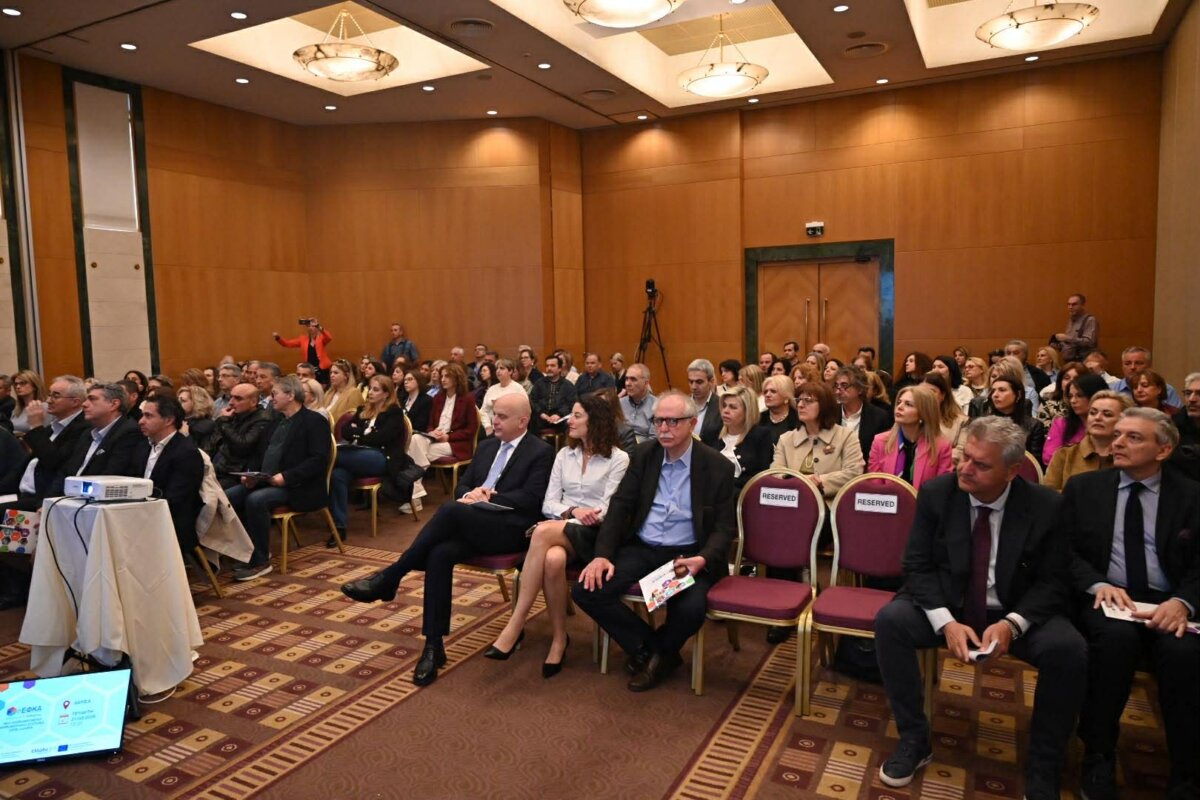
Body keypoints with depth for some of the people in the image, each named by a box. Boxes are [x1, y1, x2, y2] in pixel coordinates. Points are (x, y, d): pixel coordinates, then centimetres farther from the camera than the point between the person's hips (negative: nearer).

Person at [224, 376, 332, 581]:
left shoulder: (315, 421, -7)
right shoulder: (277, 420, 19)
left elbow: (318, 460, -16)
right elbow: (262, 453, 22)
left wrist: (285, 477, -24)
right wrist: (252, 474, 1)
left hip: (298, 488, -8)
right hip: (264, 482, 8)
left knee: (255, 500, -31)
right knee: (227, 496, -12)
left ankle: (260, 560, -17)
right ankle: (248, 548, 0)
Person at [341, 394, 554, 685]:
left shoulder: (541, 452, 0)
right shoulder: (487, 445, 21)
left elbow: (530, 498, -12)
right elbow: (461, 485, 19)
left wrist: (487, 499, -17)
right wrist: (471, 494, -6)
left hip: (510, 528, -6)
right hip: (471, 526, 6)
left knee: (450, 509, -32)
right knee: (439, 554, -28)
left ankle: (389, 577, -21)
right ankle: (434, 645, -23)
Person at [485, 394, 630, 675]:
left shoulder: (618, 459, 1)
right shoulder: (564, 455, 16)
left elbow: (609, 510, -6)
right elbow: (548, 503, 9)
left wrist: (582, 518, -19)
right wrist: (572, 511, -11)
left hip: (595, 534, -4)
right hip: (559, 529, 4)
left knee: (543, 531, -36)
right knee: (553, 559, -36)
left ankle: (516, 625, -29)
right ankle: (559, 638, -21)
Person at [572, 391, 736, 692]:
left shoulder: (717, 467, -5)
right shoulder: (644, 454, 4)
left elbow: (724, 528, -4)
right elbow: (620, 506, 2)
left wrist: (702, 559, -25)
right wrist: (603, 554, -13)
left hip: (687, 555, -3)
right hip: (641, 549, 3)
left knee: (691, 609, -33)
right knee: (585, 590, -18)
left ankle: (660, 652, 4)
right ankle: (648, 648, 2)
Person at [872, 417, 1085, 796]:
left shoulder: (1045, 506, -11)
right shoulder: (936, 493, -11)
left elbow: (1052, 582, -6)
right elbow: (918, 566, -8)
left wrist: (1011, 623, -25)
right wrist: (945, 621, -24)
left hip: (1016, 614, 0)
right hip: (945, 606, 0)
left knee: (1069, 649, -28)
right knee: (890, 620, -26)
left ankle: (1043, 769, -6)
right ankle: (914, 740, -9)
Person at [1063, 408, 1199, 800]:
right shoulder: (1083, 487, 9)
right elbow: (1065, 550, 3)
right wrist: (1098, 584, -16)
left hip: (1167, 605, 1)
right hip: (1105, 598, 0)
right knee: (1117, 636, -33)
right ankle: (1098, 759, -18)